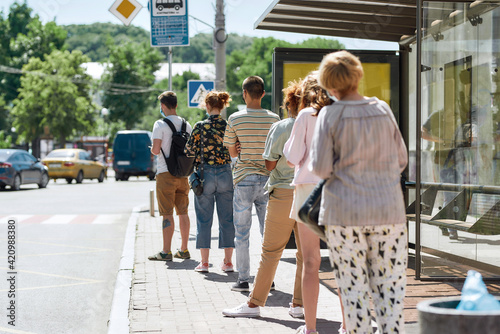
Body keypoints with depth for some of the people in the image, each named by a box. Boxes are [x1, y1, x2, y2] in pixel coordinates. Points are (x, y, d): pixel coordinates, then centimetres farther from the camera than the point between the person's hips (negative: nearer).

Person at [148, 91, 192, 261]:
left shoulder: (160, 124, -9)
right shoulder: (186, 124, 9)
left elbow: (156, 149, -16)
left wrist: (152, 149, 6)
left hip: (166, 173, -6)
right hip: (183, 173, 6)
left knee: (167, 214, -5)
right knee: (183, 212, 11)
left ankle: (166, 252, -4)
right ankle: (184, 250, 15)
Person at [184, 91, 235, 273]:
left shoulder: (200, 126, -8)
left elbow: (189, 151, -5)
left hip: (205, 174, -2)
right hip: (225, 174, 2)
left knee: (204, 219, 6)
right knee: (227, 219, 9)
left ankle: (204, 262, 8)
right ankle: (228, 261, 10)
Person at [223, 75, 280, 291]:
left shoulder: (235, 119, -5)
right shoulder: (273, 119, 0)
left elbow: (232, 152, 1)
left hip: (244, 179, -2)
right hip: (267, 180, 2)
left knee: (241, 233, 6)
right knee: (268, 231, 10)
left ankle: (243, 279, 6)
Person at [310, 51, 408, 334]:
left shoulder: (330, 114, -5)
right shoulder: (383, 109, 5)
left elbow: (320, 167, -9)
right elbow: (401, 160, 11)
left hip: (344, 211, -2)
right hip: (388, 208, 2)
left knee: (354, 287, 5)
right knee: (390, 286, 6)